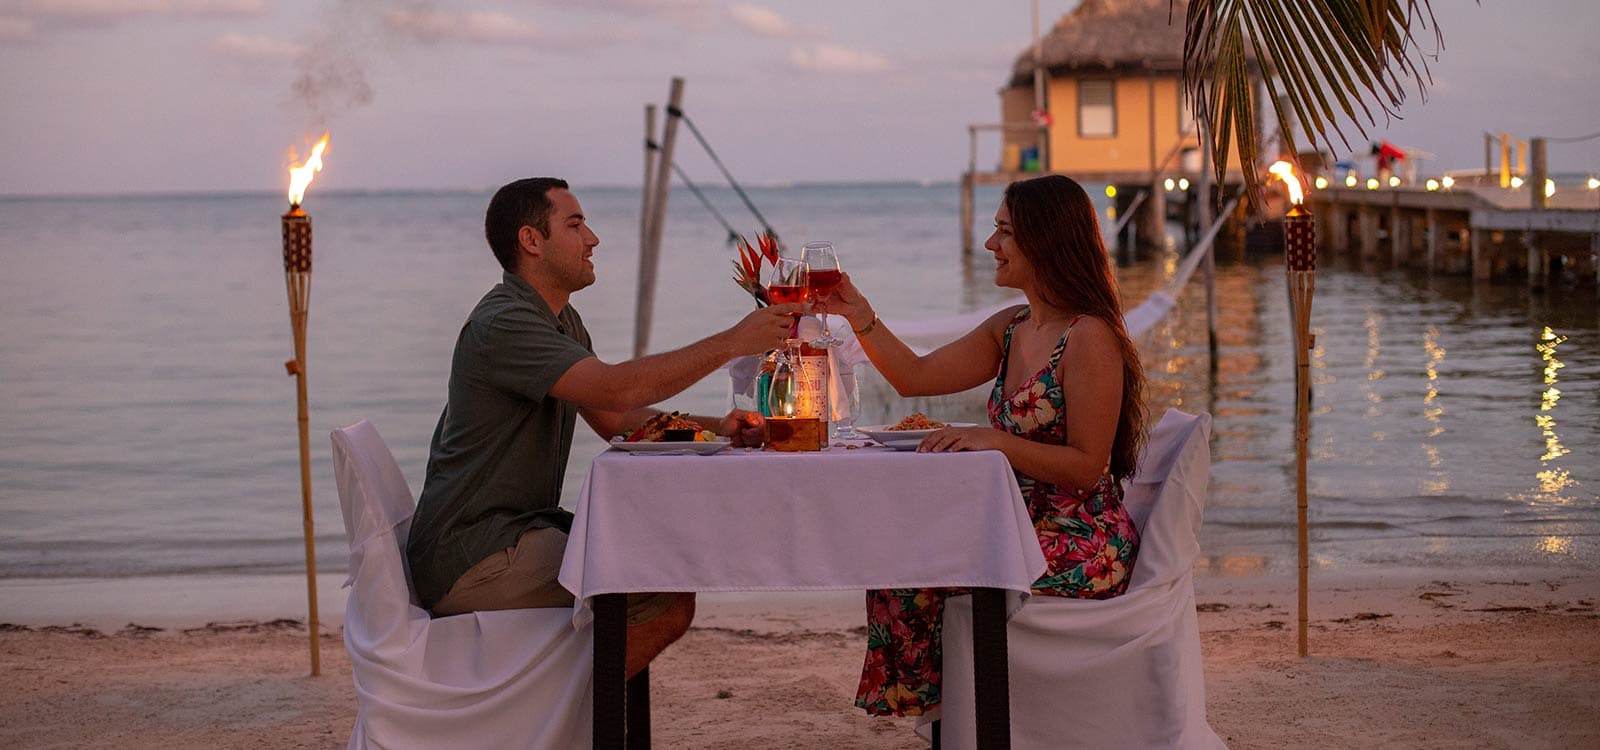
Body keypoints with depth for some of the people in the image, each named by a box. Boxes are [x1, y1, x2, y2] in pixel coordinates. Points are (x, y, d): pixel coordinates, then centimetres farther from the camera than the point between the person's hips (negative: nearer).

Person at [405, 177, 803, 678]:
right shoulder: (503, 323, -16)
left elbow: (615, 420, 20)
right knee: (669, 600, -20)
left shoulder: (563, 320, 18)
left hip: (521, 527, 11)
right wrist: (734, 342, -23)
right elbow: (615, 389, -28)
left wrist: (713, 429, 3)